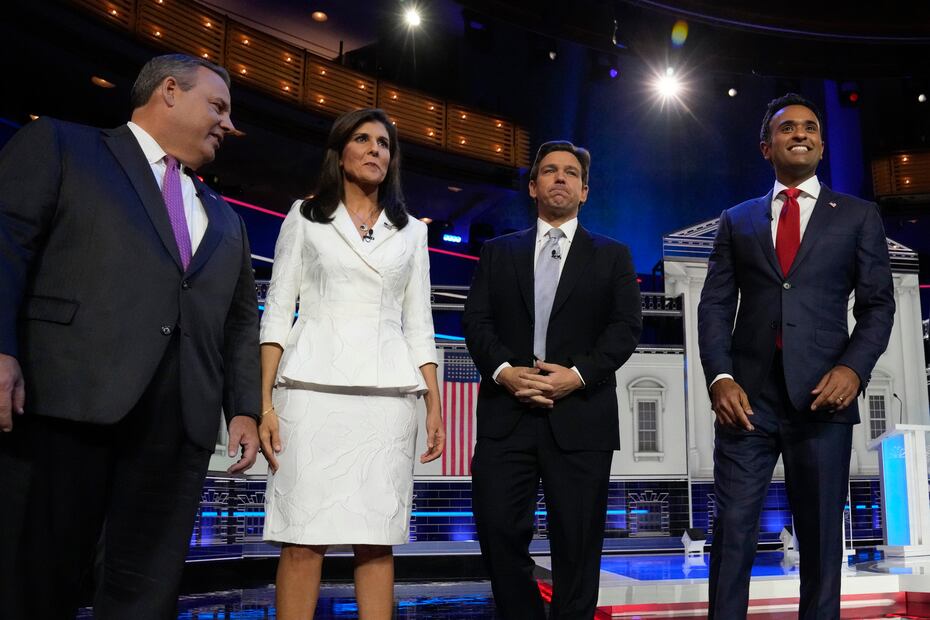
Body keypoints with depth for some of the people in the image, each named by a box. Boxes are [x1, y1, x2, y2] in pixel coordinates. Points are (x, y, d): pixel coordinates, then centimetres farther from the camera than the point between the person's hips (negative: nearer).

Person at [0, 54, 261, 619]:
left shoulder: (224, 219, 27)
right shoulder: (58, 144, 12)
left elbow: (241, 321, 22)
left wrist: (244, 408, 9)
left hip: (179, 421, 5)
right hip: (64, 398, -4)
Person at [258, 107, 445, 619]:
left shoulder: (410, 231, 17)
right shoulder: (306, 217, 11)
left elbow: (419, 325, 15)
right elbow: (278, 311, 5)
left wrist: (435, 406, 5)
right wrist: (265, 403, -6)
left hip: (388, 394, 2)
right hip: (314, 387, -2)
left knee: (378, 540, 1)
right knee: (304, 538, -5)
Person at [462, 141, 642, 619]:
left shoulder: (612, 256, 14)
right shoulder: (498, 252, 17)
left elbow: (627, 326, 3)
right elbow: (475, 320, 6)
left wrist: (578, 374, -12)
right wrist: (504, 371, -12)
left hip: (580, 417, -1)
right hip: (506, 413, 1)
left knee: (577, 544, 2)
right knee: (498, 530, -3)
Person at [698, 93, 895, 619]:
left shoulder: (859, 216, 12)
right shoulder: (737, 221, 14)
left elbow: (878, 303, 6)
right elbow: (715, 306, 7)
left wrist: (853, 367, -12)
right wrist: (721, 378, -8)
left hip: (822, 396, 0)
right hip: (749, 395, 1)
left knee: (822, 536, 7)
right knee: (733, 533, -1)